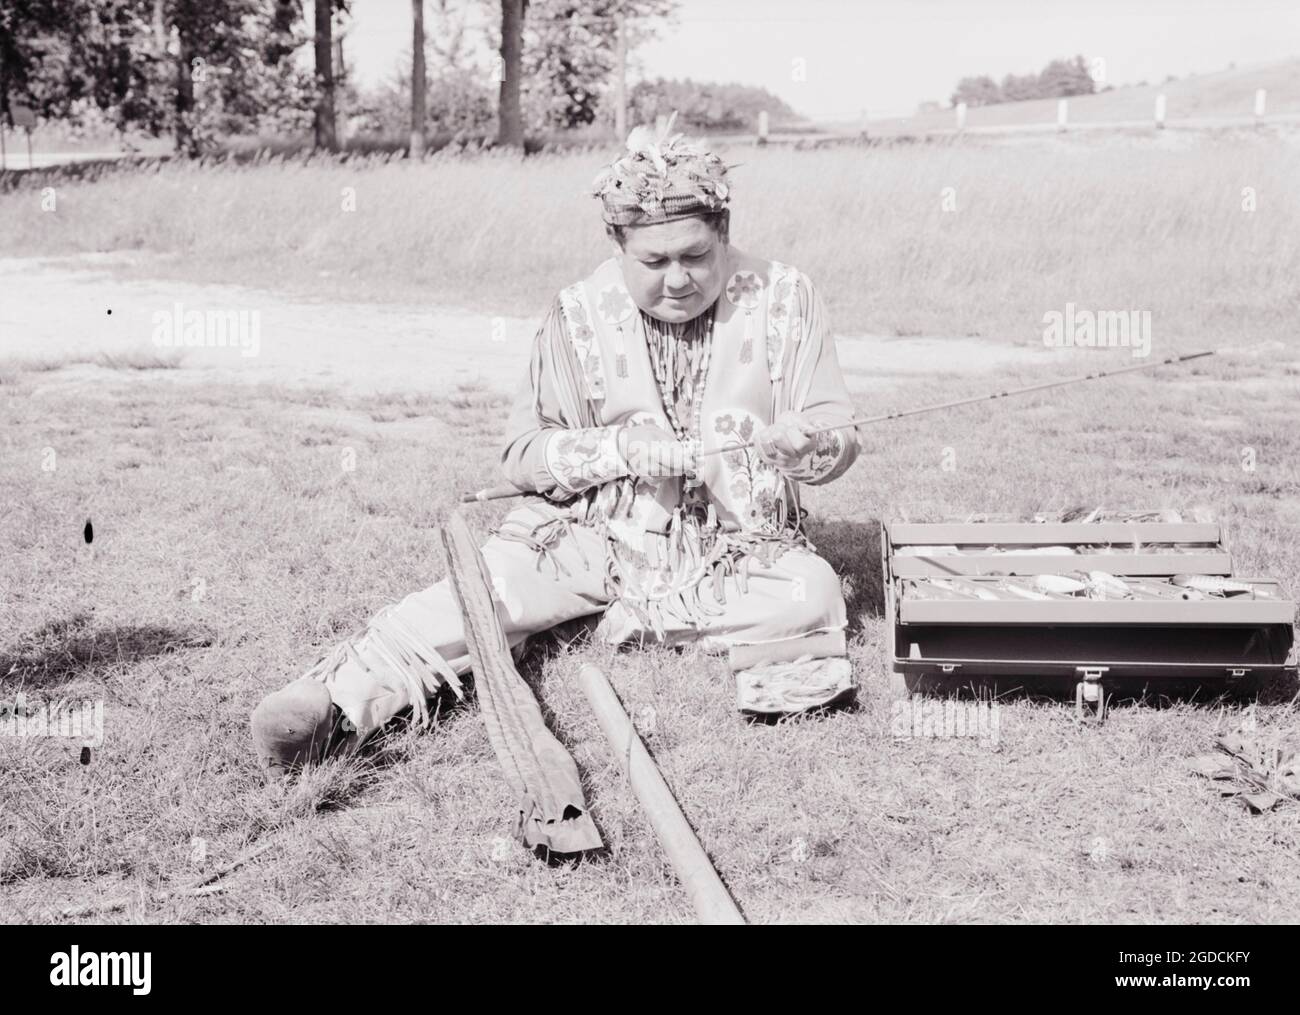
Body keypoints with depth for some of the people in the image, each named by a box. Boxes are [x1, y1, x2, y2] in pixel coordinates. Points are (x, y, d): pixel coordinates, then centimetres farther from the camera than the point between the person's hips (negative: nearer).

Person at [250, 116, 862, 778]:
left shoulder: (783, 298, -3)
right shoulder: (580, 315, -2)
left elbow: (837, 437, 0)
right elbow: (524, 451, -3)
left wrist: (805, 443, -26)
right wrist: (621, 448, -21)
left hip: (743, 550, 1)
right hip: (598, 536, -1)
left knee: (813, 594, -29)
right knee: (493, 581, -27)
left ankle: (629, 622, -18)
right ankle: (340, 700, -38)